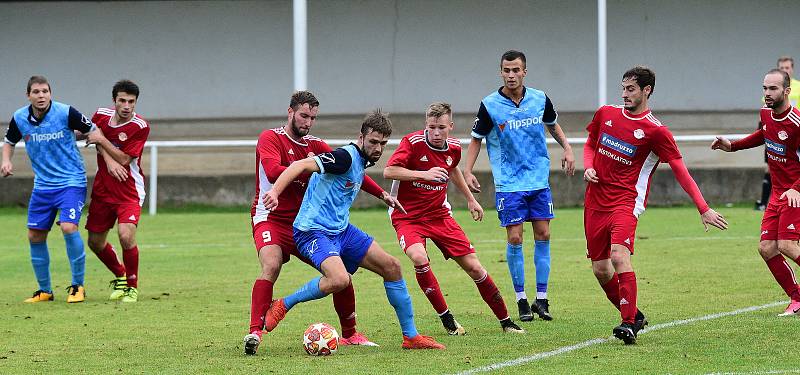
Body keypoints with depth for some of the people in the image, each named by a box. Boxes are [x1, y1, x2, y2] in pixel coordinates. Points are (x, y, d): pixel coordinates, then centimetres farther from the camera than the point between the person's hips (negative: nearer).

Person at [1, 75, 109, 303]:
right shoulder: (20, 118, -3)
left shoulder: (65, 113, -15)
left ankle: (78, 285, -9)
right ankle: (44, 290, 21)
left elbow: (93, 131, -4)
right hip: (42, 185, 5)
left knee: (69, 227, -23)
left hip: (71, 182, -5)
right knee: (35, 236, 5)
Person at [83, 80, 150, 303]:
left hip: (129, 190, -5)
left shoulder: (140, 127, -15)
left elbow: (124, 159, -16)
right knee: (95, 242, 9)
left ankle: (132, 287, -4)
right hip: (102, 189, 5)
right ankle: (120, 277, 36)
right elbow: (98, 144, 9)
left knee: (126, 236, -24)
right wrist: (109, 160, -12)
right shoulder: (101, 115, -2)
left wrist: (102, 140, -17)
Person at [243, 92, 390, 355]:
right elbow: (273, 172, -24)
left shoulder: (316, 146, 10)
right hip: (271, 219, -6)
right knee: (271, 267, -31)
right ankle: (254, 332, -32)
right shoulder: (270, 138, -7)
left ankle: (349, 334, 20)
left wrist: (381, 193, 5)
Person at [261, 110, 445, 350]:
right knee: (340, 279, -34)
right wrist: (275, 191, -44)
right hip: (313, 231, -10)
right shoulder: (346, 156, -19)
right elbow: (301, 166, -31)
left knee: (391, 267, 7)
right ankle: (282, 306, -10)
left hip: (341, 230, 10)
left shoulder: (361, 160, 10)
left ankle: (411, 337, 16)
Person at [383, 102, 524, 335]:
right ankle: (446, 318, -16)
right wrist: (424, 174, -37)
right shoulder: (413, 142, -18)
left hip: (439, 215, 5)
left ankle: (505, 321, 15)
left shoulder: (454, 148, 0)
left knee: (473, 267, 0)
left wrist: (470, 199, 30)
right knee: (419, 258, -32)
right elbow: (389, 171, -28)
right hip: (407, 217, -4)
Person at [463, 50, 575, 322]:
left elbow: (553, 125, 19)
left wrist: (567, 149, 6)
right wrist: (468, 171, -8)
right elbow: (476, 139, 2)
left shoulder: (540, 99, -1)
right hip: (508, 184, -3)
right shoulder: (489, 105, -9)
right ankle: (521, 301, 5)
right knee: (515, 238, -5)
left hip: (539, 180, 3)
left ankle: (541, 299, 8)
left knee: (542, 235, 1)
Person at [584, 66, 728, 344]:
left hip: (627, 200, -5)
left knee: (619, 254, -27)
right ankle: (632, 314, 25)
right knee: (600, 269, 5)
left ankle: (629, 324, -24)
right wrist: (588, 167, 2)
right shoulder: (606, 114, 8)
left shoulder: (655, 131, -7)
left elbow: (680, 170, -4)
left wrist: (704, 209, -8)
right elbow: (590, 144, 25)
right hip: (595, 200, 6)